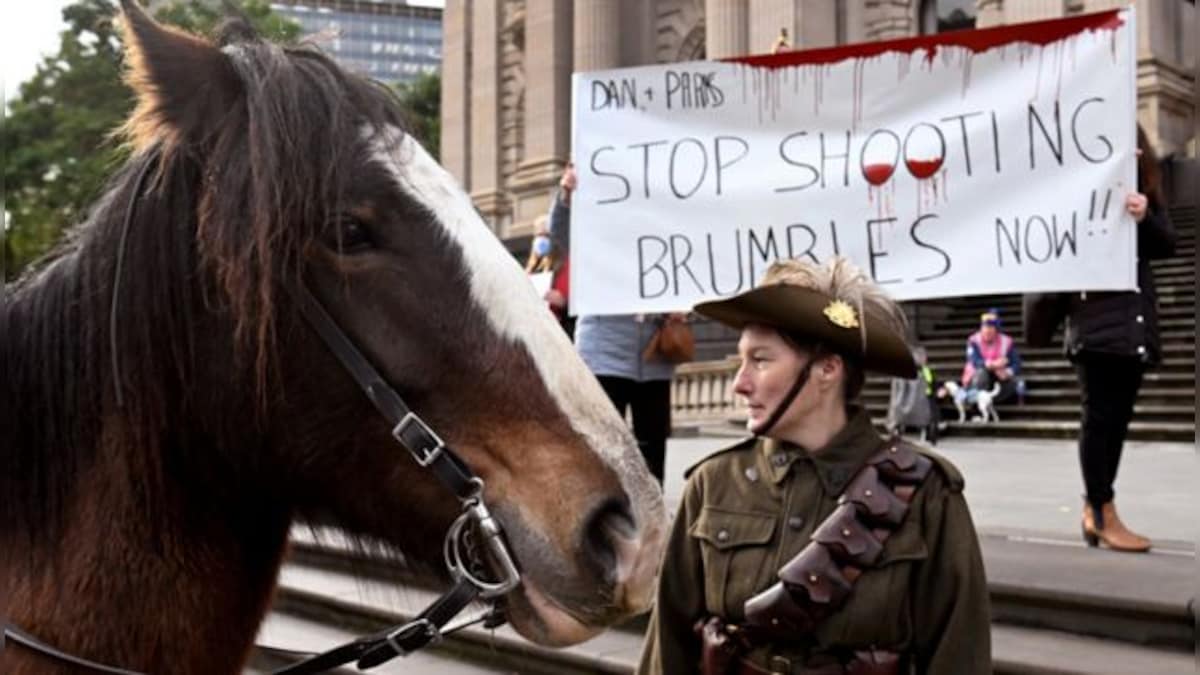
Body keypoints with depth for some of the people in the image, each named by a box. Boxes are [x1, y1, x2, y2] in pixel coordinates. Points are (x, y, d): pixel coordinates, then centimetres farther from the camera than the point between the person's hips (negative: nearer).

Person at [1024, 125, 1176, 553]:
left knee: (1117, 418, 7)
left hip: (1134, 323, 6)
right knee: (1100, 417, -5)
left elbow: (1168, 245, 5)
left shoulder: (1143, 192, 14)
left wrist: (1145, 218, -12)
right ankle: (1104, 515, -2)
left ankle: (1093, 509, 13)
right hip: (1096, 322, -6)